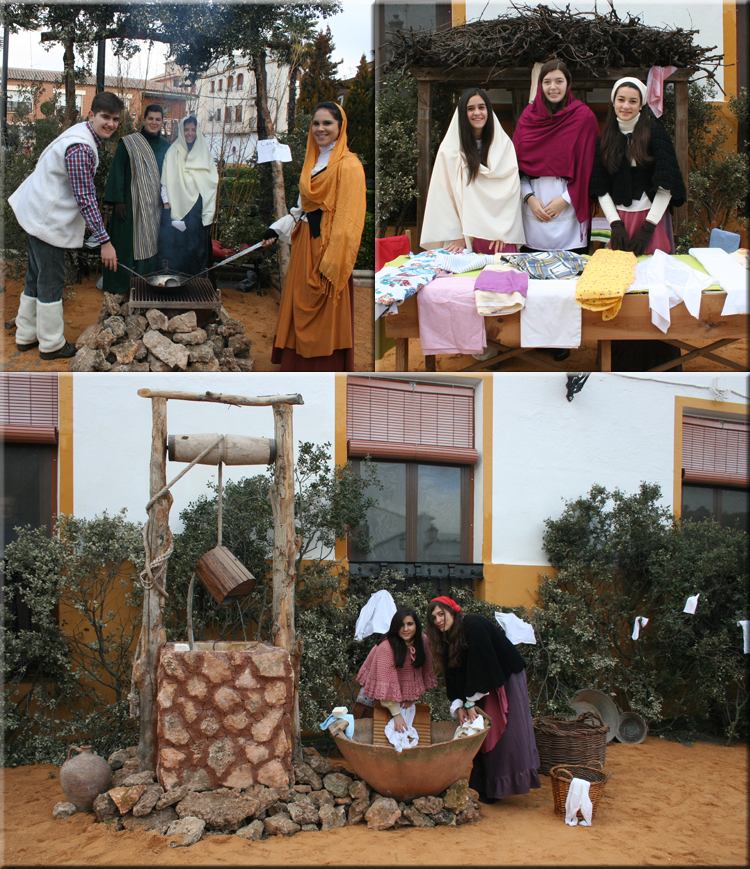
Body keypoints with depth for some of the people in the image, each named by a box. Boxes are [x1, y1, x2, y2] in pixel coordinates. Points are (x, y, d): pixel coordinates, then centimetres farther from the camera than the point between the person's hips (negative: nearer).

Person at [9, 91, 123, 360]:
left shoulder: (85, 137, 8)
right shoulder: (80, 148, -26)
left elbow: (84, 193, 20)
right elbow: (85, 198, -28)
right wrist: (104, 241, -28)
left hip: (36, 213, 11)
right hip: (48, 220, -11)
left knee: (37, 277, 19)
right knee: (51, 281, 1)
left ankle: (26, 335, 31)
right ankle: (51, 344, 12)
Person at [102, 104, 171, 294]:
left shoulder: (166, 147, 10)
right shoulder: (128, 144, -2)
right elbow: (117, 172, -5)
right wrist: (118, 201, -12)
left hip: (156, 207, 4)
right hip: (132, 205, -4)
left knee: (151, 244, 5)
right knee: (127, 244, -1)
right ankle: (120, 287, 8)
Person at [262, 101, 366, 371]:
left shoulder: (348, 165, -13)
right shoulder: (313, 162, 15)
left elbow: (348, 220, -18)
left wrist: (332, 263, -23)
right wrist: (277, 229, 12)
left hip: (329, 246, -9)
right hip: (305, 246, 9)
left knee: (326, 323, -4)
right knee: (300, 317, 11)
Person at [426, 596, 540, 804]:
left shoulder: (473, 625, -22)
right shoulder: (447, 636, 3)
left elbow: (479, 663, -26)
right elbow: (453, 674, 1)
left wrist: (471, 702, -25)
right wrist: (459, 706, -11)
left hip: (507, 678, -8)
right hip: (486, 684, 8)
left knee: (505, 732, -9)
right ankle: (484, 786, 6)